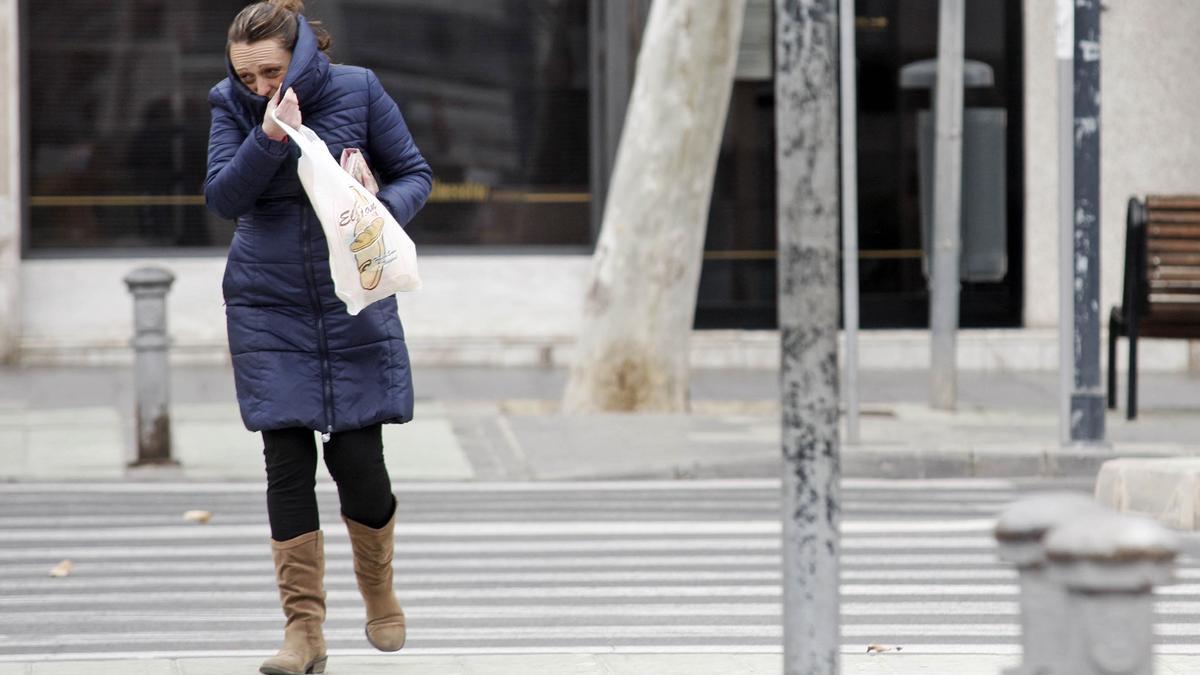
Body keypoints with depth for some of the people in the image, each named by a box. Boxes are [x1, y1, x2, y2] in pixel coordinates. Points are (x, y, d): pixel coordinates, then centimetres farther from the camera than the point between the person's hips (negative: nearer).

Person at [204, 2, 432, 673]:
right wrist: (268, 138, -24)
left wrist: (383, 213, -19)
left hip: (354, 305, -1)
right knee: (288, 462, -4)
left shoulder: (358, 91, -6)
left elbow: (414, 173, 1)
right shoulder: (234, 106, -1)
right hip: (269, 309, 1)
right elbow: (222, 196, -10)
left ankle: (380, 593, 27)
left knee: (357, 458, -2)